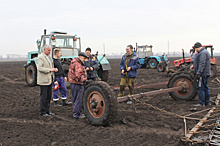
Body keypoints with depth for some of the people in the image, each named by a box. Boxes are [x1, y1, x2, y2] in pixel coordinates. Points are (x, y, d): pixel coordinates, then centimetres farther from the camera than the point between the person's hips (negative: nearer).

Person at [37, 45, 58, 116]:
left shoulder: (49, 57, 18)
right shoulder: (40, 57, -11)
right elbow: (39, 68, -21)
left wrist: (54, 69, 8)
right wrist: (49, 70, -25)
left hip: (49, 79, 9)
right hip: (43, 80, -9)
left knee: (49, 96, 12)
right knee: (44, 97, -3)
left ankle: (47, 111, 22)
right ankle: (42, 112, 6)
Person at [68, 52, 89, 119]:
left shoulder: (73, 63, 17)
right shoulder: (77, 64, -19)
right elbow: (79, 74, -30)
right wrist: (83, 80, -19)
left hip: (73, 84, 11)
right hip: (78, 85, -11)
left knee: (75, 100, 17)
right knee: (78, 100, -2)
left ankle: (78, 113, 29)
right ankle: (76, 114, 5)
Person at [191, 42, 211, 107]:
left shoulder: (202, 53, -16)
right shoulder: (205, 52, 18)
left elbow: (202, 64, -24)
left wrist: (198, 73, -26)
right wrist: (194, 66, 25)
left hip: (202, 74, -11)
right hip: (206, 74, 11)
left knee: (200, 88, -7)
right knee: (205, 88, 15)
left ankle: (201, 103, -4)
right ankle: (207, 102, 22)